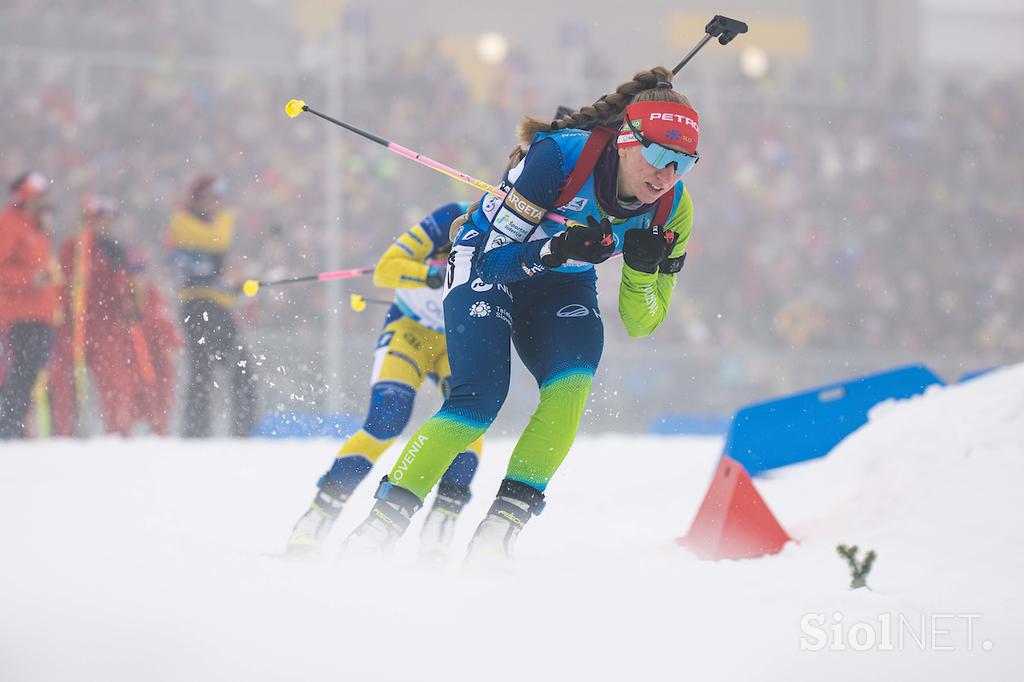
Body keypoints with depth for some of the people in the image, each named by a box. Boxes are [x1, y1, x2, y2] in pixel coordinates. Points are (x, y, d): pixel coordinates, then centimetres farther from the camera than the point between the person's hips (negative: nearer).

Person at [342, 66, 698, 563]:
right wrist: (554, 250, -43)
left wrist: (643, 269, -28)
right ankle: (384, 519, -14)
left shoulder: (672, 211, -16)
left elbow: (639, 323, -8)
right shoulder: (559, 154, -31)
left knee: (571, 386, -25)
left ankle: (503, 521, -22)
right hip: (486, 266, -4)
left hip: (562, 287, 4)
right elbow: (492, 256, -25)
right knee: (480, 399, -23)